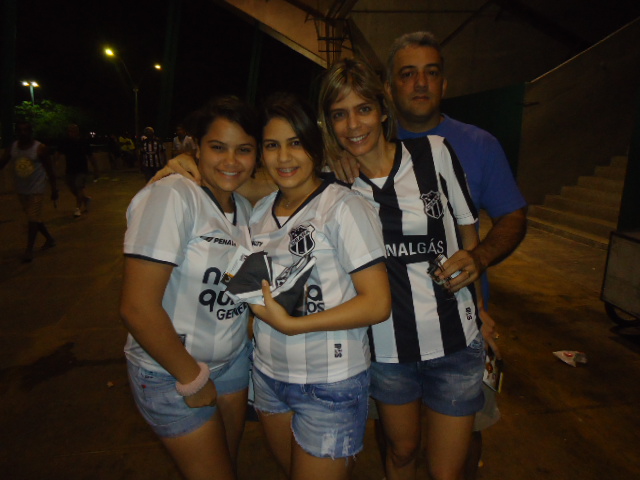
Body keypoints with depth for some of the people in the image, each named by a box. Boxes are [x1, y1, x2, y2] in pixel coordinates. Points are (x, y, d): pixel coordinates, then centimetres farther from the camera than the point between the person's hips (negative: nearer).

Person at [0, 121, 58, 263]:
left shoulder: (40, 148, -11)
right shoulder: (11, 148, 1)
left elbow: (49, 170, -7)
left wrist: (54, 189, -7)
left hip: (36, 189, -5)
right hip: (21, 190, 5)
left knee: (33, 219, -7)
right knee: (34, 218, 15)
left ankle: (29, 250, 2)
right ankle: (50, 239, 34)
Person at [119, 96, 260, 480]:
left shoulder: (244, 207, 1)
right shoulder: (173, 197, -22)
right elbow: (137, 308, -25)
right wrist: (193, 379, -16)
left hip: (234, 360, 6)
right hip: (172, 373, -6)